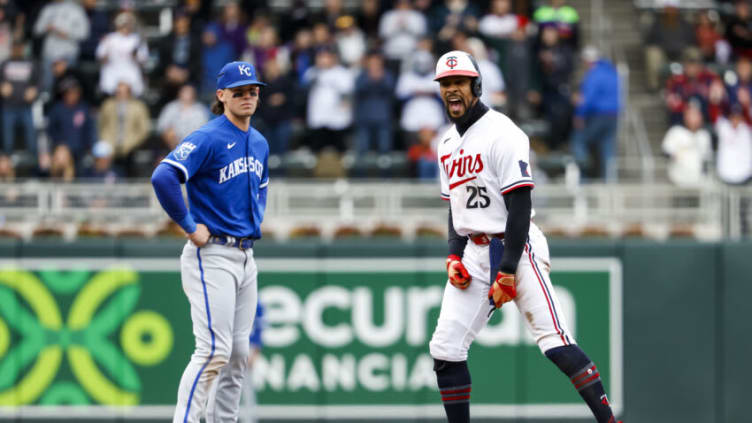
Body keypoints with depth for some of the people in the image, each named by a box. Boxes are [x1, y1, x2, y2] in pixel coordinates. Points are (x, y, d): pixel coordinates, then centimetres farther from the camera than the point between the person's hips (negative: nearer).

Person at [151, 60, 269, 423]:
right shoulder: (208, 138, -13)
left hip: (245, 256, 8)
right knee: (214, 350, -16)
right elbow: (163, 177, -26)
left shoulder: (259, 142, 14)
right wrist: (190, 227, -21)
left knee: (239, 353, 10)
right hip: (211, 255, -8)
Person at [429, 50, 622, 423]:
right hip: (472, 254, 8)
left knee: (555, 343, -17)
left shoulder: (500, 133, -11)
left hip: (515, 247, -8)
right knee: (445, 350, 0)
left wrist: (507, 272, -20)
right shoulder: (447, 144, 15)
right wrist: (454, 256, 4)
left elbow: (520, 207, -16)